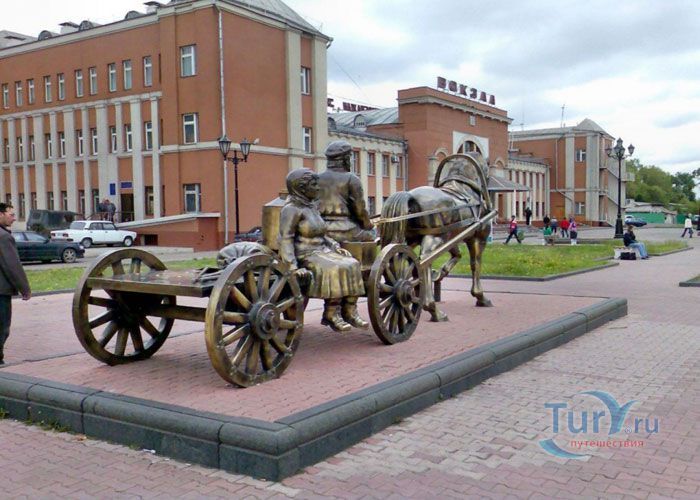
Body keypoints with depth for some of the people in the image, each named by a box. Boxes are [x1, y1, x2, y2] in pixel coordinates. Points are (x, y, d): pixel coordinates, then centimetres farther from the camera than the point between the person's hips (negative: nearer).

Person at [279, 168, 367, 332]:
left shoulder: (312, 206, 18)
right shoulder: (291, 209, -9)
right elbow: (285, 239, -17)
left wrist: (336, 247, 9)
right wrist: (293, 267, -26)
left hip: (322, 251, 8)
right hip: (305, 255, -8)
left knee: (352, 265, -13)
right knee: (336, 269, -29)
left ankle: (349, 312, -14)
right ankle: (331, 314, -20)